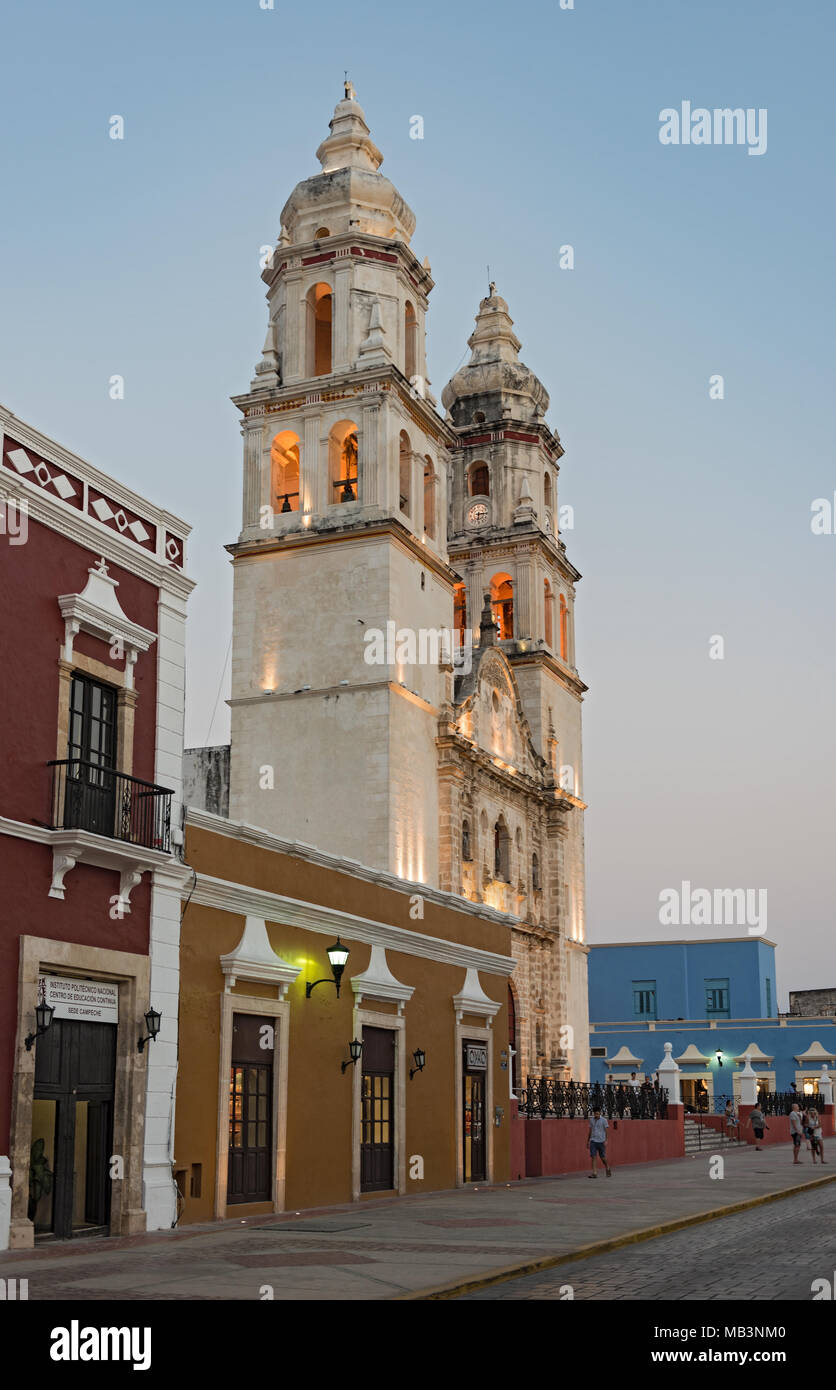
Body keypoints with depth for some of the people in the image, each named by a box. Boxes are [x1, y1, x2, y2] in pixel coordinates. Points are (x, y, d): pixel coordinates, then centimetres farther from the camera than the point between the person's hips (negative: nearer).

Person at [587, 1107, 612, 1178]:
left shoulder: (603, 1120, -2)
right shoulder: (591, 1120, 9)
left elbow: (606, 1131, -3)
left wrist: (605, 1140, -12)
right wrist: (588, 1140, 15)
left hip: (601, 1141, -3)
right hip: (593, 1141, 3)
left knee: (603, 1157, 3)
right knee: (593, 1156, -8)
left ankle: (608, 1169, 28)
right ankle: (594, 1173, -8)